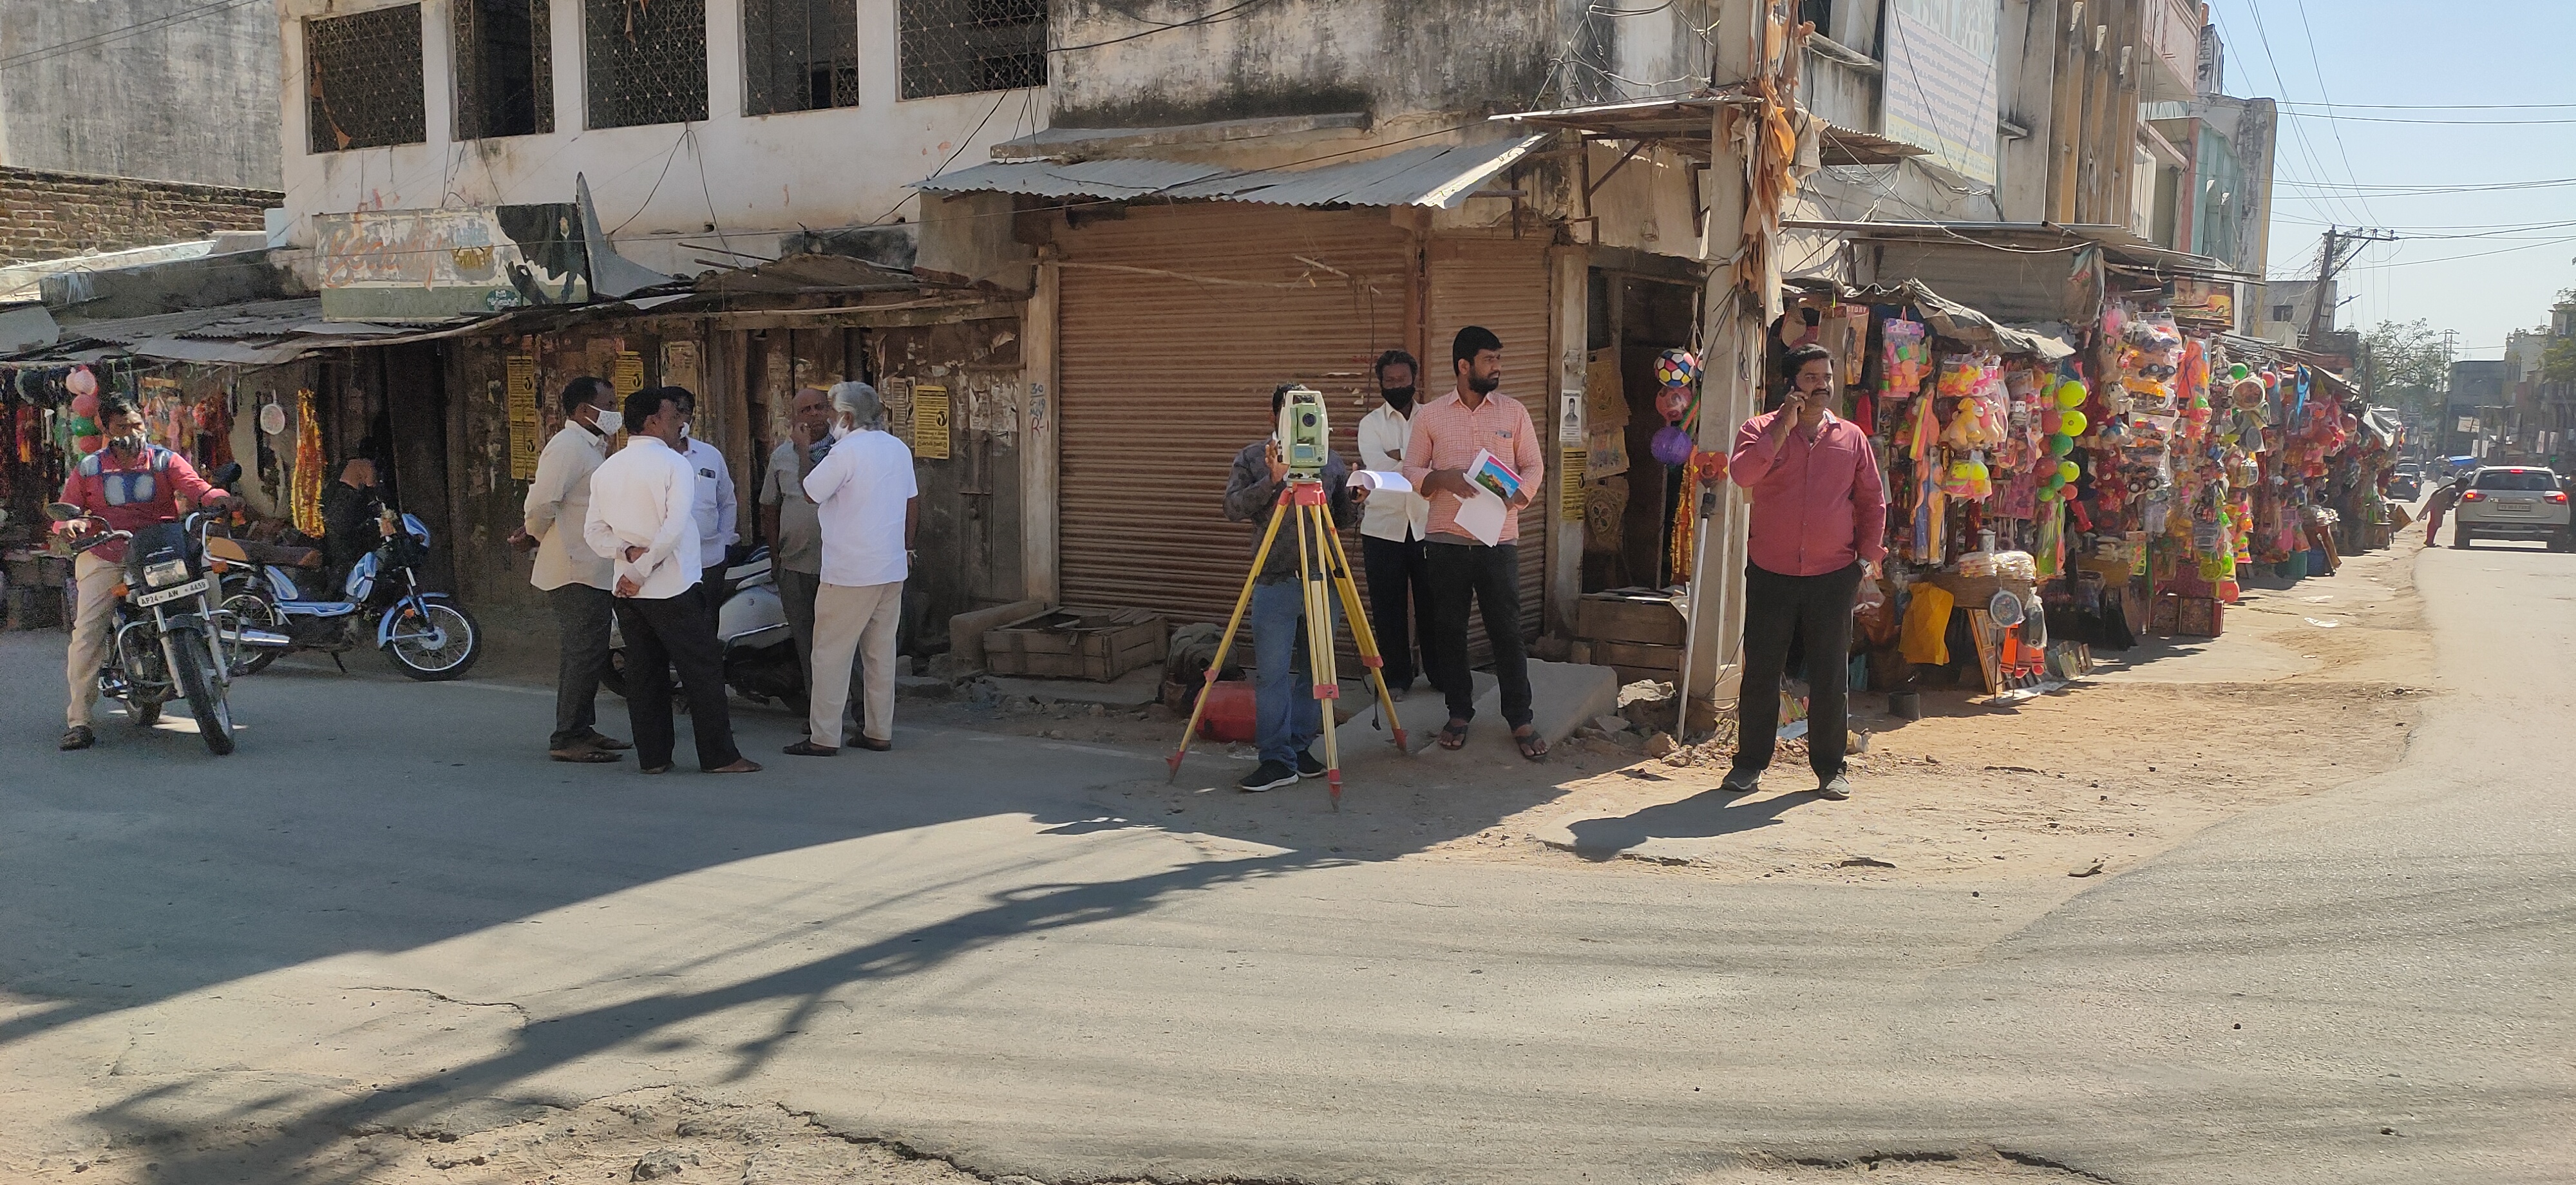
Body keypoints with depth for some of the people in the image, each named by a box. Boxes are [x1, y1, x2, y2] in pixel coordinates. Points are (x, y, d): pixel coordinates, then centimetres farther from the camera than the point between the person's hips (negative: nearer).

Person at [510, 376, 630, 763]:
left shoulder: (592, 448, 19)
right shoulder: (567, 446, -14)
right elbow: (542, 502, -21)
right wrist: (535, 537, -3)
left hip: (594, 571, 10)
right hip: (576, 571, -10)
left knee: (587, 653, 13)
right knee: (583, 653, -9)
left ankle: (582, 730, 20)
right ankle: (567, 739, -6)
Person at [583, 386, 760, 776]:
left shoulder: (606, 470, 9)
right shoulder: (676, 464, -10)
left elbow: (594, 532, 5)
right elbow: (674, 529, -18)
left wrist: (627, 552, -6)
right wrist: (640, 571, -12)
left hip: (627, 592, 6)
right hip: (673, 587, -6)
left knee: (644, 672, 10)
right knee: (702, 670, 0)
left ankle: (653, 756, 13)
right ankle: (719, 755, 2)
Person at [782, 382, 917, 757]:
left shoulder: (846, 453, -14)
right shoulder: (899, 449, 9)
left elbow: (810, 492, -6)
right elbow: (913, 503, 14)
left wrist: (804, 450, 7)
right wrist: (906, 548, 23)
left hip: (849, 573, -7)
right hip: (892, 569, 7)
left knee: (831, 653, -1)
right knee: (881, 651, 11)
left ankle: (823, 736, 0)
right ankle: (879, 732, 14)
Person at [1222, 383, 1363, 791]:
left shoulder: (1332, 460, 13)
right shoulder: (1252, 458, 6)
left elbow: (1342, 519, 17)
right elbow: (1232, 509, -5)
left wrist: (1354, 501, -4)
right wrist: (1271, 481, -17)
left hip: (1322, 578, 3)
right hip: (1274, 581, -3)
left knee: (1315, 670, 7)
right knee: (1271, 672, -6)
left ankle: (1301, 749, 17)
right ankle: (1277, 760, -3)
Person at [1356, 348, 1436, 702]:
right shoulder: (1371, 423, 4)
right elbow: (1377, 467, -13)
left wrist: (1395, 456, -16)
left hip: (1428, 527, 0)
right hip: (1383, 529, 0)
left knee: (1432, 605, 5)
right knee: (1388, 607, 4)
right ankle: (1397, 677, 14)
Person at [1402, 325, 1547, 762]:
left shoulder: (1514, 412, 7)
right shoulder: (1429, 415, 4)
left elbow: (1533, 467, 7)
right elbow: (1412, 471, 5)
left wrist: (1515, 494, -13)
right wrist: (1443, 478, -15)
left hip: (1499, 540, 0)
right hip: (1446, 540, 0)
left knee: (1507, 630, 0)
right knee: (1449, 629, 7)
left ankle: (1521, 720, 8)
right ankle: (1459, 713, 21)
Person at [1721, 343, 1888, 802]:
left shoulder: (1851, 437, 9)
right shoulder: (1761, 430, 2)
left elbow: (1872, 501, 13)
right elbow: (1742, 473, -19)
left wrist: (1868, 555, 3)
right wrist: (1785, 425, -17)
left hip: (1833, 576, 2)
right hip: (1771, 575, -1)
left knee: (1830, 675, 6)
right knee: (1761, 670, 3)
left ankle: (1830, 767, 17)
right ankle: (1749, 762, 15)